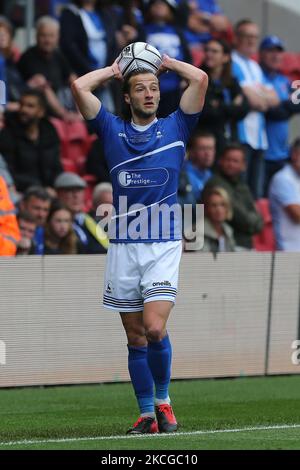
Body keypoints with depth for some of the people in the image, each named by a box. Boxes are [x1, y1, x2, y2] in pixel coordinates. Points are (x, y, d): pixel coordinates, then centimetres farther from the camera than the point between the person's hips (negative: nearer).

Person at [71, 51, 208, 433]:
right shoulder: (113, 130, 10)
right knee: (135, 337, 4)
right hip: (123, 245, 2)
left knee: (154, 329, -16)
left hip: (164, 245, -2)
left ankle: (163, 400, 3)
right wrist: (114, 69, 15)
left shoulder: (175, 127, 8)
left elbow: (199, 79, -2)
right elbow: (80, 87, 2)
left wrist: (166, 62, 12)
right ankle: (147, 414, 11)